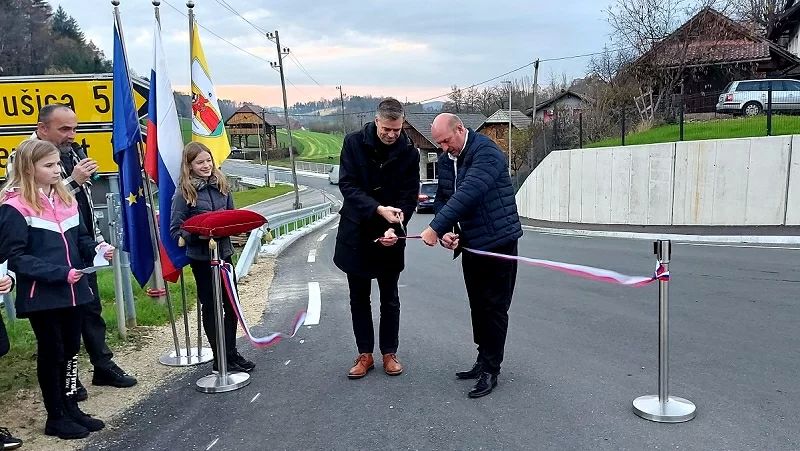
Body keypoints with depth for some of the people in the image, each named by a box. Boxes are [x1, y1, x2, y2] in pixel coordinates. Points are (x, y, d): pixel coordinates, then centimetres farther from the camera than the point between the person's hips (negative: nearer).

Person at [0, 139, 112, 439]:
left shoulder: (65, 199, 7)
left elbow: (80, 238, 17)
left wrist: (97, 249, -4)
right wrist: (59, 273, -22)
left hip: (71, 290, 6)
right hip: (41, 295, -6)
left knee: (70, 350, 16)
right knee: (52, 353, 6)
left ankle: (71, 408, 31)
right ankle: (56, 417, 22)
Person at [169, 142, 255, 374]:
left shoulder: (222, 186, 5)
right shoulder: (184, 192, -9)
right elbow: (175, 230, -8)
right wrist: (199, 235, -24)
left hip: (223, 252, 5)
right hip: (201, 257, -4)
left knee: (231, 304, 10)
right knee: (210, 307, 7)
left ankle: (231, 353, 25)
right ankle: (221, 358, 17)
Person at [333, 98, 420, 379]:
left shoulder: (409, 153, -6)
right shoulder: (354, 143, -7)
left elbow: (409, 197, -8)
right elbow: (347, 185, -14)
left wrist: (395, 228, -25)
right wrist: (378, 209, -27)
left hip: (390, 237, 0)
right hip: (356, 233, 0)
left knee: (390, 299, 10)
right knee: (359, 298, 10)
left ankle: (389, 353, 25)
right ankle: (365, 355, 23)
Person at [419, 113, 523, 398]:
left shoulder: (486, 152, -18)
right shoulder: (445, 160, 7)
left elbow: (468, 193, -31)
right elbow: (442, 198, 12)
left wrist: (436, 227, -33)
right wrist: (447, 232, -6)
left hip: (498, 241, -8)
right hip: (469, 244, 8)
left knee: (494, 308, -1)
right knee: (478, 306, 14)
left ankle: (491, 370, 8)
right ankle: (484, 361, 26)